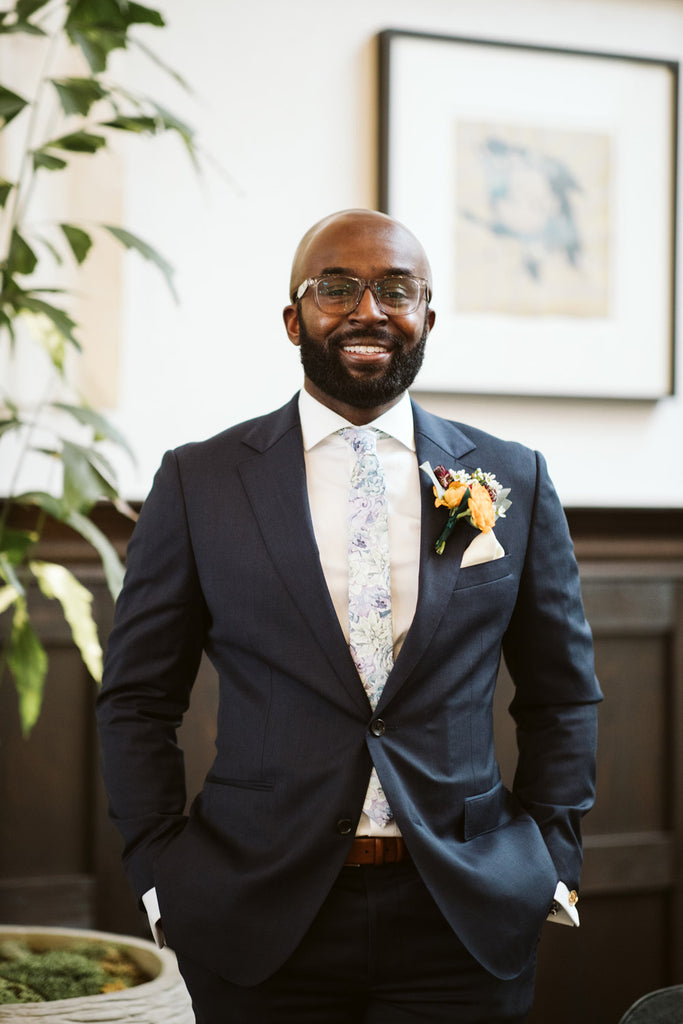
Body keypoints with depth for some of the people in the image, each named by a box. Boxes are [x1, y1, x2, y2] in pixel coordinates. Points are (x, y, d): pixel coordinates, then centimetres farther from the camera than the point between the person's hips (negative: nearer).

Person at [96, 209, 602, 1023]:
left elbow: (561, 695, 11)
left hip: (467, 923, 1)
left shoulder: (513, 482, 5)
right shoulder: (199, 483, 1)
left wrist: (551, 862, 4)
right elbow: (137, 698, 5)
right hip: (259, 922, -1)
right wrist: (163, 870, -2)